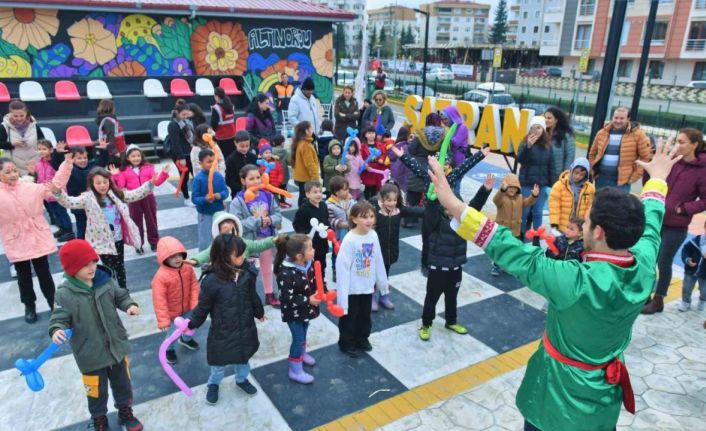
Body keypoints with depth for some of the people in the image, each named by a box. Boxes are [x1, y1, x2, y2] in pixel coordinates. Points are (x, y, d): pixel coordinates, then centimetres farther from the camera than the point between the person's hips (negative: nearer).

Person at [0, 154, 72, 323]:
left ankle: (53, 302, 28)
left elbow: (56, 184, -3)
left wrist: (67, 163, -11)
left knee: (44, 273, 12)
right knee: (24, 277, 14)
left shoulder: (31, 187, -4)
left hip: (38, 238, 0)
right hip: (16, 243, 0)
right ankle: (29, 306, 32)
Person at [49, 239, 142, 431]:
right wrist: (56, 330, -36)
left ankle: (125, 413, 47)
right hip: (91, 354, -3)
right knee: (97, 392, 17)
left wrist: (130, 305, -16)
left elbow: (121, 296, 3)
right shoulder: (65, 293, -20)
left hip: (116, 346, 3)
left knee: (123, 384, 22)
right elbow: (59, 318, -15)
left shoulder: (105, 280, -10)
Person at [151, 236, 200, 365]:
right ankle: (169, 349, 45)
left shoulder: (188, 268, -16)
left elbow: (194, 286, -6)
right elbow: (159, 300, -26)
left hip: (187, 309, 5)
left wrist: (195, 306, -9)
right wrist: (163, 320, -23)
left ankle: (186, 339, 62)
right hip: (171, 313, -5)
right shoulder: (161, 276, -31)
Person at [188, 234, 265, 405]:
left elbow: (253, 296, 4)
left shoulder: (247, 272, -14)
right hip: (222, 331, -3)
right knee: (220, 362, 19)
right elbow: (203, 306, -12)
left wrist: (259, 312, 16)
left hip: (245, 327, 4)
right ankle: (213, 384, 49)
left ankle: (242, 379, 54)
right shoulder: (211, 280, -27)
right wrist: (192, 324, -7)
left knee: (243, 358, 25)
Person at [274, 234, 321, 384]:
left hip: (307, 308, 7)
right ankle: (295, 371, 26)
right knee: (298, 338, 7)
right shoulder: (286, 273, -34)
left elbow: (315, 281, 5)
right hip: (293, 313, -7)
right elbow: (288, 299, -28)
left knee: (303, 333, 28)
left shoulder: (310, 262, -12)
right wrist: (308, 300, -31)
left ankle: (302, 354, 56)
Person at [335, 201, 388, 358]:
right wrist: (342, 293, -22)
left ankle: (362, 339, 47)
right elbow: (342, 266, -22)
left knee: (365, 316, 24)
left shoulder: (373, 235, -7)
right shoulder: (349, 239, -24)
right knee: (349, 317, 15)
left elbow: (378, 261, 4)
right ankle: (346, 343, 36)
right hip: (352, 288, -5)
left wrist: (382, 282, 12)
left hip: (367, 286, 6)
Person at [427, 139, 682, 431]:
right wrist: (658, 178, 22)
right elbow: (649, 224, 2)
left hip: (561, 393, -5)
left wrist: (455, 206, -39)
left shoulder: (578, 283, -37)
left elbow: (515, 255, -37)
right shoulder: (644, 269, -17)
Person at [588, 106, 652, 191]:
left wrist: (634, 176, -6)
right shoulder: (602, 133, 6)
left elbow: (646, 157, -3)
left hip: (621, 181, -4)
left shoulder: (638, 135, -5)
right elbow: (592, 153, 18)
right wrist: (593, 171, 9)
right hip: (601, 179, 4)